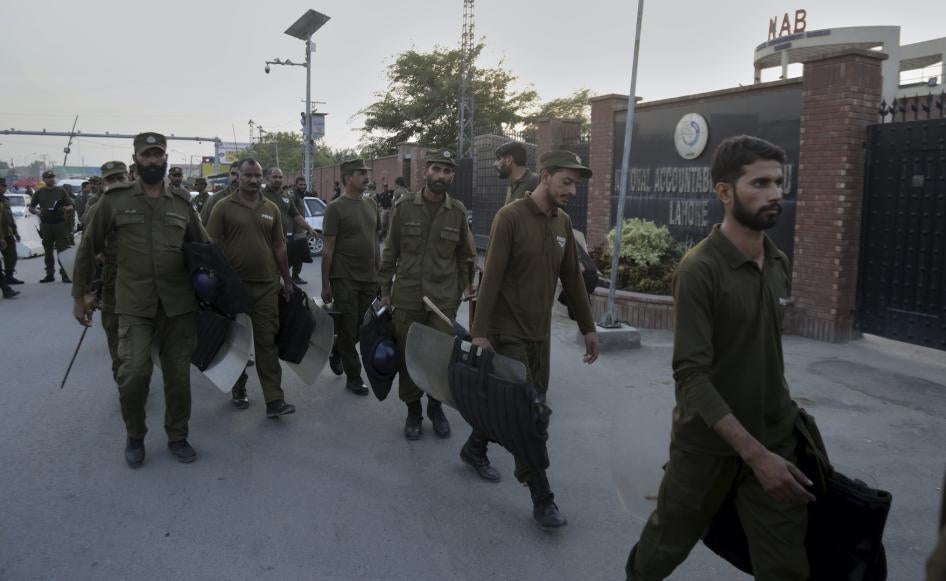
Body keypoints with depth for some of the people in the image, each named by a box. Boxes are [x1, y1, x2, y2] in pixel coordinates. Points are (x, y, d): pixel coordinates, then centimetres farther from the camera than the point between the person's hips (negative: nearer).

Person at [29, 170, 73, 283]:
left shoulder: (61, 191, 8)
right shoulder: (39, 192, 10)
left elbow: (71, 206, 7)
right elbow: (31, 208, 14)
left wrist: (64, 208, -15)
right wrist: (37, 212, -9)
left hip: (60, 223, -2)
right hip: (45, 224, 2)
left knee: (63, 249, -6)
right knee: (48, 251, 6)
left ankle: (64, 274, -4)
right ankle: (49, 274, 13)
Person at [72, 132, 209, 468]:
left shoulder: (182, 203, 9)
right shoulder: (114, 200, 2)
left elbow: (204, 250, 16)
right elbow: (89, 248, 6)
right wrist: (80, 295, 7)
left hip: (178, 303, 2)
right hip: (134, 305, -2)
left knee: (178, 374, 8)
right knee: (134, 372, -12)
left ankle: (177, 437, 26)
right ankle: (135, 436, 14)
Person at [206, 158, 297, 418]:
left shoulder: (271, 209, 9)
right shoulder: (224, 207, -1)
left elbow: (279, 246, 13)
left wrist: (287, 280, 12)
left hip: (267, 285, 2)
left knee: (267, 341, -1)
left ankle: (274, 400, -2)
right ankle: (239, 389, 29)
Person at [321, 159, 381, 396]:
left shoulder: (371, 204, 10)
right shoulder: (335, 208, -8)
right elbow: (328, 249, -8)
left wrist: (379, 272, 14)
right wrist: (325, 284, -9)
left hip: (369, 278, 6)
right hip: (345, 279, -6)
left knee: (361, 328, 12)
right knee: (348, 330, 4)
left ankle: (337, 350, 38)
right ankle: (354, 377, 15)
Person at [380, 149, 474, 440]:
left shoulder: (458, 211, 3)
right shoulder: (404, 206, -1)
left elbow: (463, 255, 11)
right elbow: (390, 252, 4)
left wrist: (466, 286, 7)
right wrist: (385, 290, 4)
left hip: (445, 298, 1)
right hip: (407, 297, 0)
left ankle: (435, 405, 28)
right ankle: (413, 409, 26)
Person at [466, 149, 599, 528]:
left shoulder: (562, 222, 7)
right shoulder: (510, 217, -14)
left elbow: (572, 278, 13)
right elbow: (491, 278, -17)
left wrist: (587, 326, 13)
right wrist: (479, 332, -19)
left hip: (540, 333, 7)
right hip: (508, 332, -7)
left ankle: (475, 448, 37)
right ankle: (542, 498, 3)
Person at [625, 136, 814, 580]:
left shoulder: (779, 263, 3)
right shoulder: (699, 270, -19)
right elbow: (691, 377, -23)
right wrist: (755, 454, -27)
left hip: (775, 439, 5)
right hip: (709, 443, -5)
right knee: (667, 545, 16)